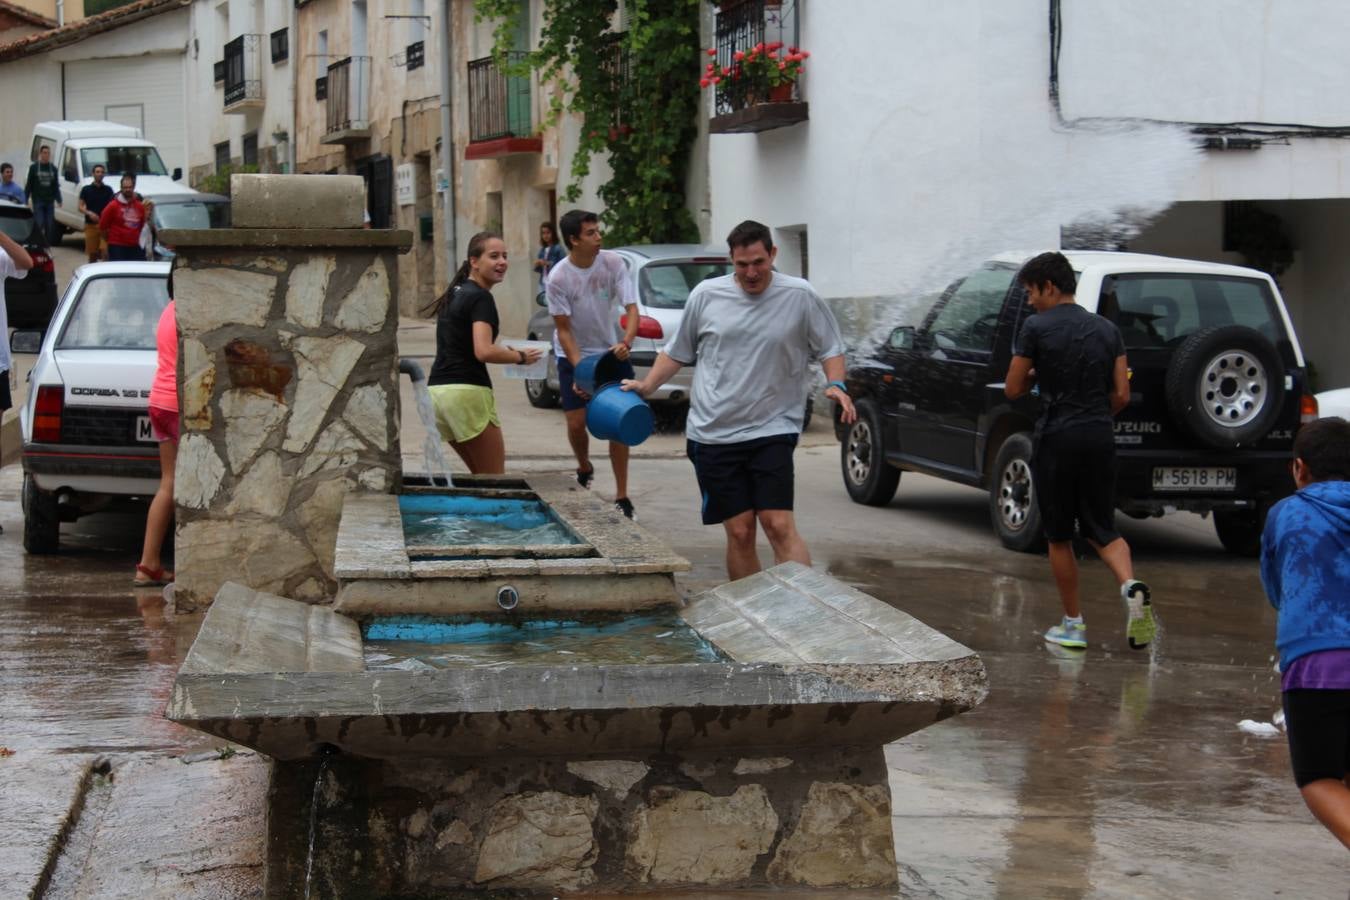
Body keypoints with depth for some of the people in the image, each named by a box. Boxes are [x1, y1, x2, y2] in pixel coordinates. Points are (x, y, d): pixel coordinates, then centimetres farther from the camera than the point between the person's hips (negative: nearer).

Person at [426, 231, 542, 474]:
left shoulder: (455, 294, 18)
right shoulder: (481, 298, -10)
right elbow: (483, 351, -22)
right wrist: (520, 357, -7)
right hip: (467, 390, -9)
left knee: (481, 475, 17)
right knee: (494, 479, -3)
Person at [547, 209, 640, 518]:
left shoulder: (613, 263, -14)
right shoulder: (557, 278, -19)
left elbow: (631, 308, -15)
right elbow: (563, 329, -15)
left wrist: (626, 342, -34)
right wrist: (579, 370, -25)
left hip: (613, 353, 1)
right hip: (573, 356, -1)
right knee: (576, 423, -3)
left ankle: (622, 497, 5)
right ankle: (584, 469, 31)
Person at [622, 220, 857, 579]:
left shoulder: (800, 296, 0)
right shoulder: (706, 295, 4)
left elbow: (829, 347, 9)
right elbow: (676, 352, 15)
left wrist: (836, 385, -9)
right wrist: (647, 386, 5)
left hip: (772, 431, -2)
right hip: (713, 433, 2)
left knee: (780, 526, -12)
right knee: (739, 533, 2)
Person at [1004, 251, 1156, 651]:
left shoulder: (1036, 329, -8)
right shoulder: (1107, 329, 7)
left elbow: (1013, 389, -3)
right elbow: (1121, 395, 5)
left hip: (1056, 439, -4)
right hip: (1100, 438, 4)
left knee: (1059, 536, 9)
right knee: (1102, 528, 12)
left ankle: (1073, 624, 13)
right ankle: (1132, 587, -16)